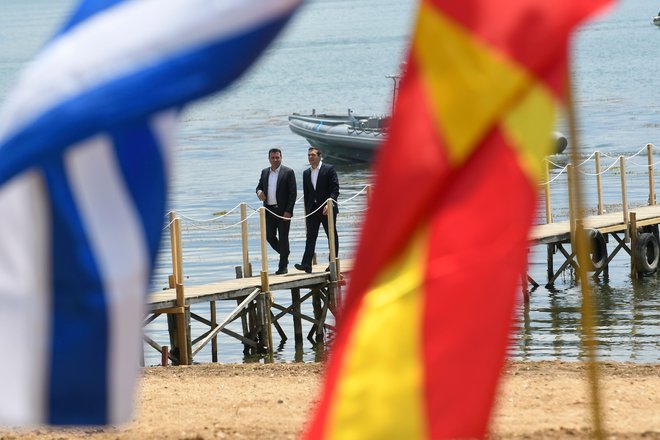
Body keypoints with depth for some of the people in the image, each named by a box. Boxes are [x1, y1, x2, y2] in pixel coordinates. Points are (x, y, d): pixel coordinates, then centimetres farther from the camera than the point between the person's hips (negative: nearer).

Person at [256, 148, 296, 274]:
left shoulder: (288, 172, -4)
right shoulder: (265, 172, 11)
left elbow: (293, 193, -7)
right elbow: (259, 186, 19)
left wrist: (288, 211, -14)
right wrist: (259, 192, -7)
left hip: (283, 210, -5)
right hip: (269, 210, 5)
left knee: (283, 238, -2)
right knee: (269, 236, 4)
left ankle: (283, 266, 5)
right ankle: (284, 254, 28)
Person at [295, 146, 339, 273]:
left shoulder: (329, 169, -3)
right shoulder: (306, 173, 13)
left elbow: (335, 189, -9)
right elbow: (306, 194, 15)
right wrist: (307, 211, 10)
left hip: (327, 209, -4)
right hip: (312, 210, 4)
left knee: (332, 236, 3)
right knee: (310, 237, -5)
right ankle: (306, 264, -13)